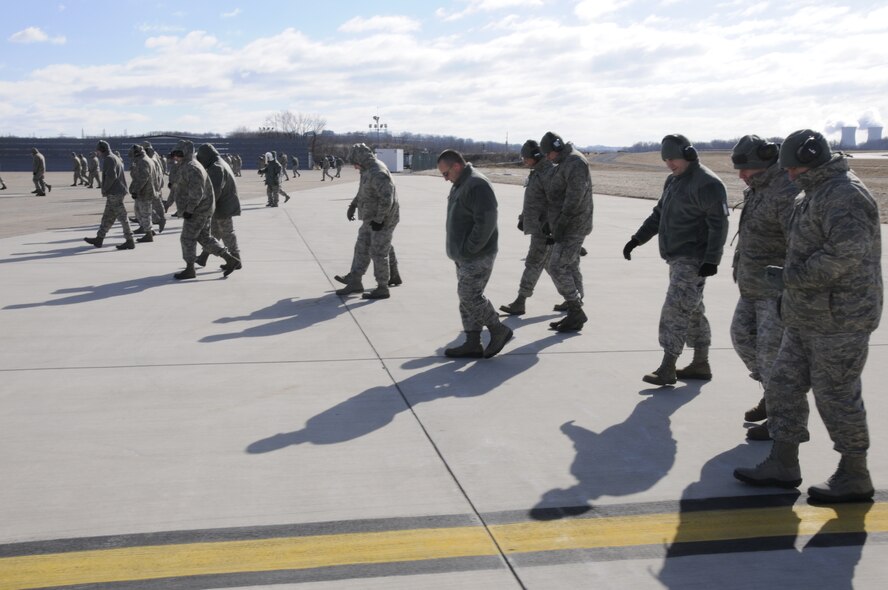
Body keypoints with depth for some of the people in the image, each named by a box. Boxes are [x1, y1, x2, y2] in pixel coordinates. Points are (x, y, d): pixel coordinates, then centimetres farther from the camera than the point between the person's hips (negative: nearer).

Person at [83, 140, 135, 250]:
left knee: (122, 217, -7)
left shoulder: (109, 159, -12)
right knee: (107, 217, 13)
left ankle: (129, 241, -5)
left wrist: (104, 189, -13)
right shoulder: (115, 158, 20)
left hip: (114, 193, -10)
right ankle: (99, 239, 19)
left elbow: (111, 176, -24)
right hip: (116, 192, 10)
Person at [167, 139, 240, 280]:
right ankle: (231, 260, 11)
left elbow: (196, 192, -26)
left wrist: (188, 210, -24)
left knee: (187, 239, 0)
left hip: (197, 210, -10)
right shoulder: (184, 167, 16)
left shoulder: (191, 168, -18)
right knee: (204, 238, 12)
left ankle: (189, 270, 11)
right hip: (202, 209, 10)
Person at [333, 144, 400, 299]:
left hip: (383, 219, -10)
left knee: (378, 253, -3)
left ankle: (382, 289, 8)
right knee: (361, 248, 14)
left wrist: (378, 220, -25)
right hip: (371, 218, 10)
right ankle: (354, 282, 23)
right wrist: (353, 205, 21)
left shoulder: (378, 173, -24)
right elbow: (363, 191, 25)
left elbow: (387, 199, -29)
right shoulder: (369, 169, 9)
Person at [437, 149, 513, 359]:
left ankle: (499, 330, 9)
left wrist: (469, 248, -20)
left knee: (470, 296, -8)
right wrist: (460, 250, 13)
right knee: (467, 297, 10)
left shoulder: (477, 185, -18)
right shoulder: (460, 184, 15)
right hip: (464, 255, 10)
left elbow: (486, 222, -24)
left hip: (477, 256, -10)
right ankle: (472, 345, 16)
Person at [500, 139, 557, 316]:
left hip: (545, 227, -10)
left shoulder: (549, 173, -18)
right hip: (537, 225, 10)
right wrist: (523, 218, 22)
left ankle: (519, 303, -2)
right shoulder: (537, 172, 14)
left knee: (533, 264, -6)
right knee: (549, 264, 16)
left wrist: (550, 228, -25)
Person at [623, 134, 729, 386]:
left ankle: (667, 369, -10)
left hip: (693, 261, -9)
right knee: (692, 310, 15)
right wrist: (637, 239, 14)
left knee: (676, 310, -12)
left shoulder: (707, 183, -14)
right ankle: (701, 361, 25)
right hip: (677, 258, 9)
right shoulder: (673, 180, 15)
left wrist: (711, 259, -26)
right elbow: (659, 214, 22)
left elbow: (718, 225, -19)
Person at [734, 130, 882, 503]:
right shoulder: (818, 194, 15)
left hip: (839, 318, -10)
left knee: (837, 396, 0)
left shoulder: (845, 195, -17)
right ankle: (783, 465, 22)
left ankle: (854, 477, 16)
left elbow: (845, 254, -29)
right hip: (807, 317, 10)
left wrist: (790, 277, -21)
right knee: (785, 386, 12)